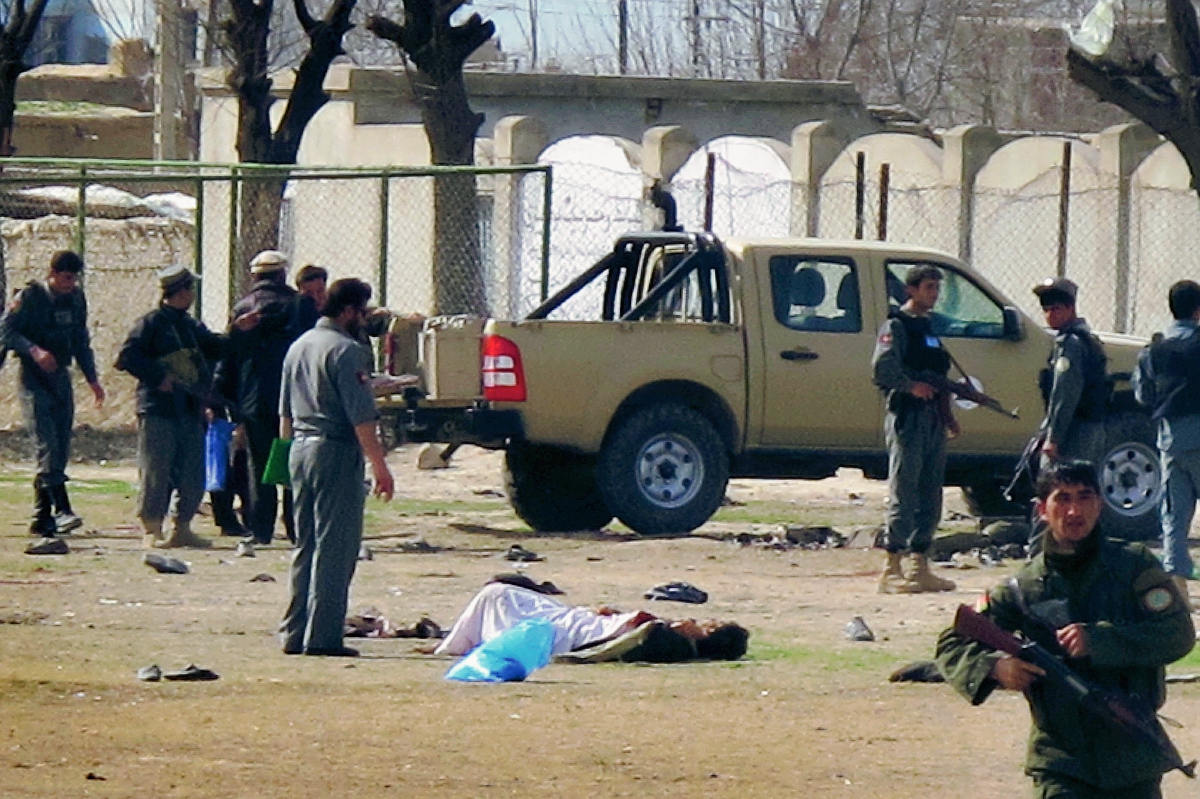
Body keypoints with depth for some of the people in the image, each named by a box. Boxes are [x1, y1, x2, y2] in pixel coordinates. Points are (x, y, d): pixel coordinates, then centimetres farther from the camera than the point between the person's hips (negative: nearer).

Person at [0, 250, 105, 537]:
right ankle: (62, 510, -28)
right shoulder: (30, 297, -8)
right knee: (47, 445, -17)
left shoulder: (76, 299, 11)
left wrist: (92, 378, 17)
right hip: (35, 380, -7)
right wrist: (34, 351, -26)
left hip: (61, 379, 7)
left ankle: (41, 518, 11)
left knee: (59, 450, 5)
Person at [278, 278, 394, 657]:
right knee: (334, 548, -5)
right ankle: (323, 637, -7)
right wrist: (380, 466, -15)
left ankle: (294, 634, 15)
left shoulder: (299, 347, 14)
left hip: (300, 452, 9)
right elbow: (361, 416, -17)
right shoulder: (347, 351, -13)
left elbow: (285, 413, 20)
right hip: (336, 453, -9)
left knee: (304, 546, 14)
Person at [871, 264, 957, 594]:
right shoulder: (897, 326, -5)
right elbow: (882, 367, -20)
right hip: (907, 417, -9)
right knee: (904, 494, -9)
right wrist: (912, 386, -20)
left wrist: (947, 415, 18)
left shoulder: (930, 327, 20)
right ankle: (892, 570, -8)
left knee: (930, 498, 9)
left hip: (933, 420, 9)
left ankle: (921, 569, 14)